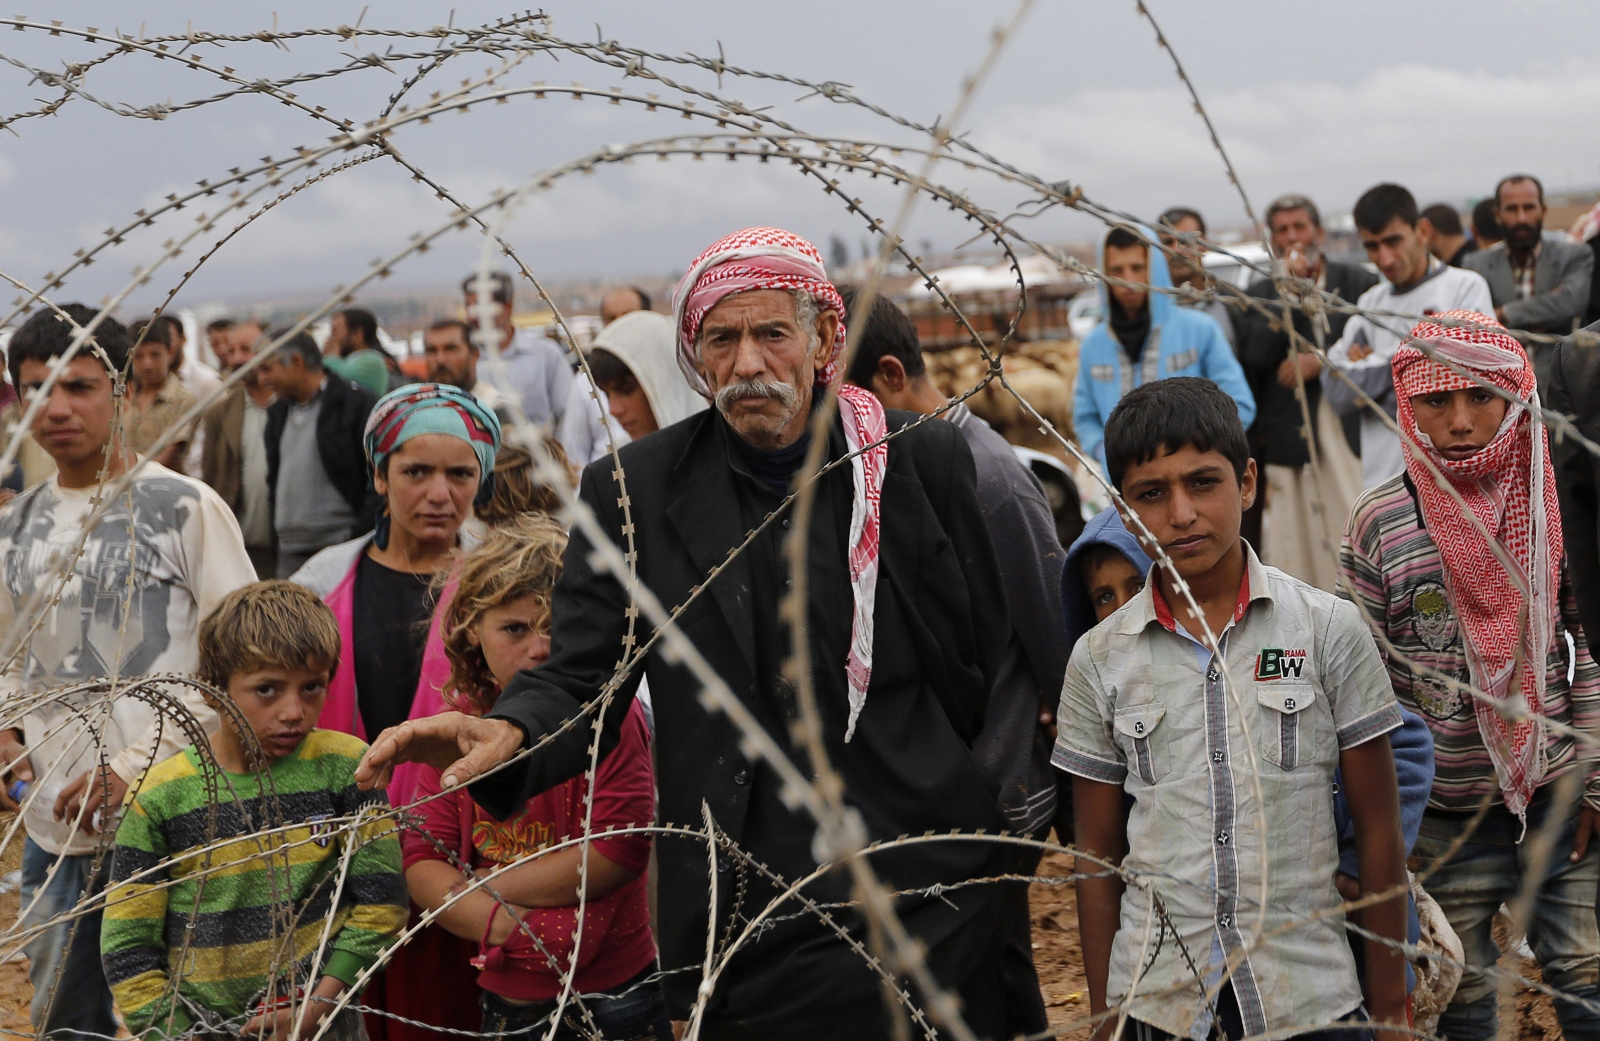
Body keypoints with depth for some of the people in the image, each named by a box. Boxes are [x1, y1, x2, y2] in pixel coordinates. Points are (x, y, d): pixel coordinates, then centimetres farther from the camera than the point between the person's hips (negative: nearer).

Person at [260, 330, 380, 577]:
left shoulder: (356, 402, -5)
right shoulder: (279, 411, 17)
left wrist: (362, 539, -15)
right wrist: (275, 540, 11)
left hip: (340, 546, -6)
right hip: (290, 553, 7)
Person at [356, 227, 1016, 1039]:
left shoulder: (925, 461, 1)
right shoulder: (633, 491, 2)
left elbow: (993, 661, 6)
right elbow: (583, 680, -2)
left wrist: (988, 823, 1)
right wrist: (507, 733, -23)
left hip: (927, 905, 0)